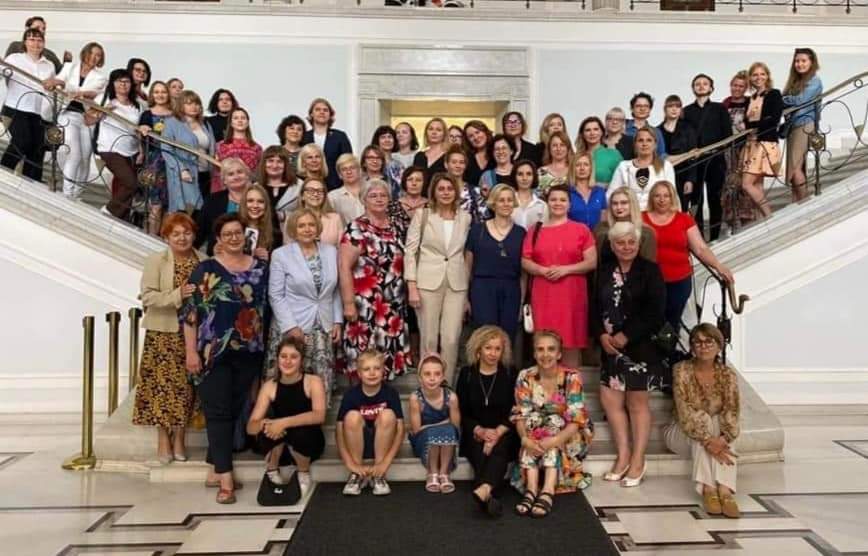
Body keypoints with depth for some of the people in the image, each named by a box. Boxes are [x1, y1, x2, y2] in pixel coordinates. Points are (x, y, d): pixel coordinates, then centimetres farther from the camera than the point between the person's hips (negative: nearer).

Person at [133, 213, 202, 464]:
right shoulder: (156, 261, -1)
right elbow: (147, 297, -11)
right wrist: (177, 295, -23)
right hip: (163, 333, -2)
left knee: (186, 384, 6)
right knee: (163, 383, 0)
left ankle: (179, 438, 17)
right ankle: (163, 438, 11)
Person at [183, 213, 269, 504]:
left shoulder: (260, 268, 8)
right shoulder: (205, 269, -1)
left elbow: (268, 307, 12)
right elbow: (190, 312, -4)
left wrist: (269, 346, 7)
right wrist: (191, 351, -11)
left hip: (249, 353, 4)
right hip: (214, 352, -3)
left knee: (234, 410, 9)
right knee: (218, 411, -4)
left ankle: (215, 471, 22)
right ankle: (225, 478, -3)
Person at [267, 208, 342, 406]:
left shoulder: (331, 251, 9)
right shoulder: (281, 254, -2)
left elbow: (336, 291, 12)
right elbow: (276, 296, -5)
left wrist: (337, 321, 6)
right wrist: (290, 326, -13)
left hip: (324, 328, 3)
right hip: (293, 328, -3)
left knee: (322, 383, 0)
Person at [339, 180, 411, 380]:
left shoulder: (395, 228, 12)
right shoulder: (356, 229, -8)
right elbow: (344, 267, -13)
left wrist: (404, 296, 15)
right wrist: (349, 303, -17)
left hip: (394, 305, 6)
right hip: (366, 305, -6)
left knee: (390, 353, 10)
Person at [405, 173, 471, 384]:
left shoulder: (465, 217, 9)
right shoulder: (422, 214, 1)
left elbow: (467, 252, 12)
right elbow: (410, 250, -2)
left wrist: (469, 286, 6)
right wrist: (412, 285, -9)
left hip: (457, 283, 2)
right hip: (428, 282, -2)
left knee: (451, 339, -1)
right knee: (429, 339, 3)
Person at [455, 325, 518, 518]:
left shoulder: (510, 374, 6)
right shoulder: (466, 374, 7)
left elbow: (515, 412, 0)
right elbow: (461, 412, 4)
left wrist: (498, 432, -17)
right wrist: (480, 431, -14)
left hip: (504, 433, -1)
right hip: (475, 434, 1)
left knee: (499, 448, -33)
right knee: (480, 451, -31)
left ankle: (483, 490, -58)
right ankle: (491, 496, -51)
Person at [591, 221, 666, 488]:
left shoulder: (650, 270, -4)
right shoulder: (604, 271, 10)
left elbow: (655, 312, -11)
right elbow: (595, 307, 7)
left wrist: (627, 336, -15)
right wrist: (602, 335, -9)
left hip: (641, 346, -5)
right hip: (610, 346, 5)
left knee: (637, 403, 3)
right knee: (610, 399, 5)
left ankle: (638, 461, 14)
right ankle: (623, 456, 19)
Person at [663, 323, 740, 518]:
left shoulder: (728, 375, -7)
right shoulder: (682, 370, -15)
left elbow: (731, 413, -17)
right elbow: (685, 414, -24)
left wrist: (723, 439, -38)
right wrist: (708, 441, -38)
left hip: (715, 430, 2)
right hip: (682, 434, -2)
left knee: (722, 424, -29)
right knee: (703, 418, -31)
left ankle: (724, 490, -41)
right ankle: (708, 490, -38)